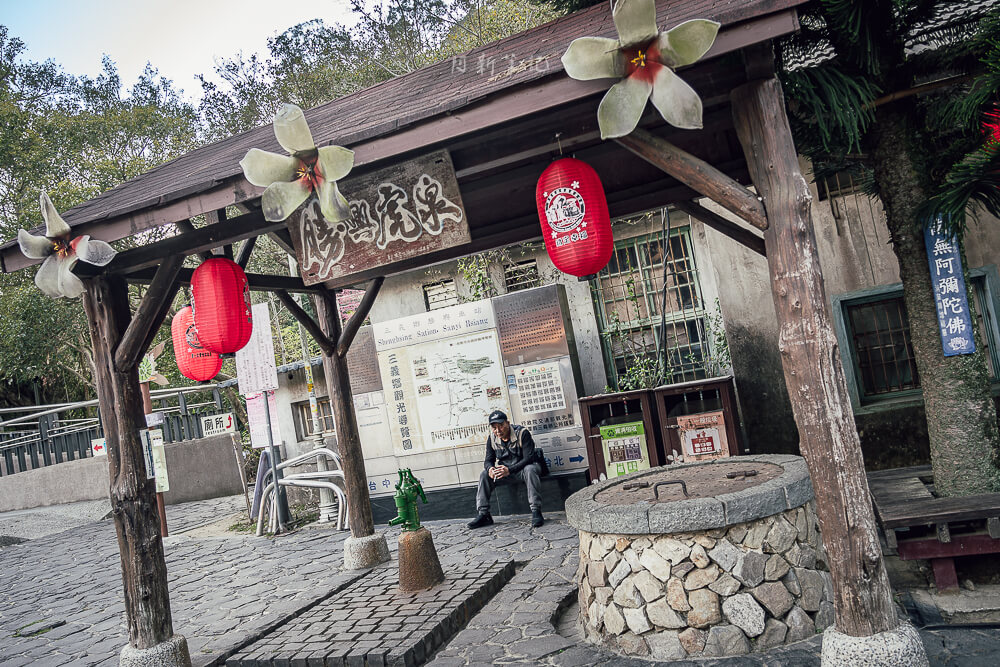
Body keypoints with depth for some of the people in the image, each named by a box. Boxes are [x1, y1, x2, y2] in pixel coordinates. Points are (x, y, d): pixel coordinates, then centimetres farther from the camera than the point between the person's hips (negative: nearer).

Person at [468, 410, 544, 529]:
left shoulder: (522, 433, -19)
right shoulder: (491, 439, -3)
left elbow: (528, 458, -25)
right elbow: (488, 460, 2)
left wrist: (509, 470, -36)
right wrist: (490, 468, -25)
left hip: (522, 468, -5)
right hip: (503, 470, 5)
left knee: (530, 470, -37)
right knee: (484, 474, -15)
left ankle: (536, 511, -39)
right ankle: (484, 514, -14)